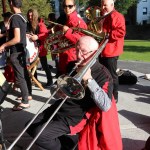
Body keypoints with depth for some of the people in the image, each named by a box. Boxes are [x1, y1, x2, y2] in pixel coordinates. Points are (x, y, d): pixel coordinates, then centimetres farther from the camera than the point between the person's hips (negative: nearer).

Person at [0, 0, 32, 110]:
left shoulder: (15, 18, -19)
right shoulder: (22, 17, 8)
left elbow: (17, 39, -25)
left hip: (16, 52, -9)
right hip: (22, 50, 9)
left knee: (20, 77, -4)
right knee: (24, 74, 18)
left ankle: (25, 102, 1)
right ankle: (28, 94, 31)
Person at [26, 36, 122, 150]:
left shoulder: (103, 75, -13)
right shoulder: (72, 66, 6)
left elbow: (106, 106, -26)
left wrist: (89, 79, -28)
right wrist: (58, 92, -11)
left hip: (75, 117, -7)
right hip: (59, 108, 8)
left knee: (39, 134, -19)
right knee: (31, 127, 4)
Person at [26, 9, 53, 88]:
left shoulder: (40, 24, -8)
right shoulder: (27, 25, 6)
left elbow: (46, 34, -17)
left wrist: (37, 37, -31)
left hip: (40, 48, -5)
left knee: (44, 65, 0)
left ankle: (49, 80, 9)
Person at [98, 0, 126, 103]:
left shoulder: (116, 16, -11)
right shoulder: (103, 17, 18)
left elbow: (121, 32, -22)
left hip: (110, 51, -9)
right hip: (101, 51, 10)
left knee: (111, 75, -3)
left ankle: (114, 97, 7)